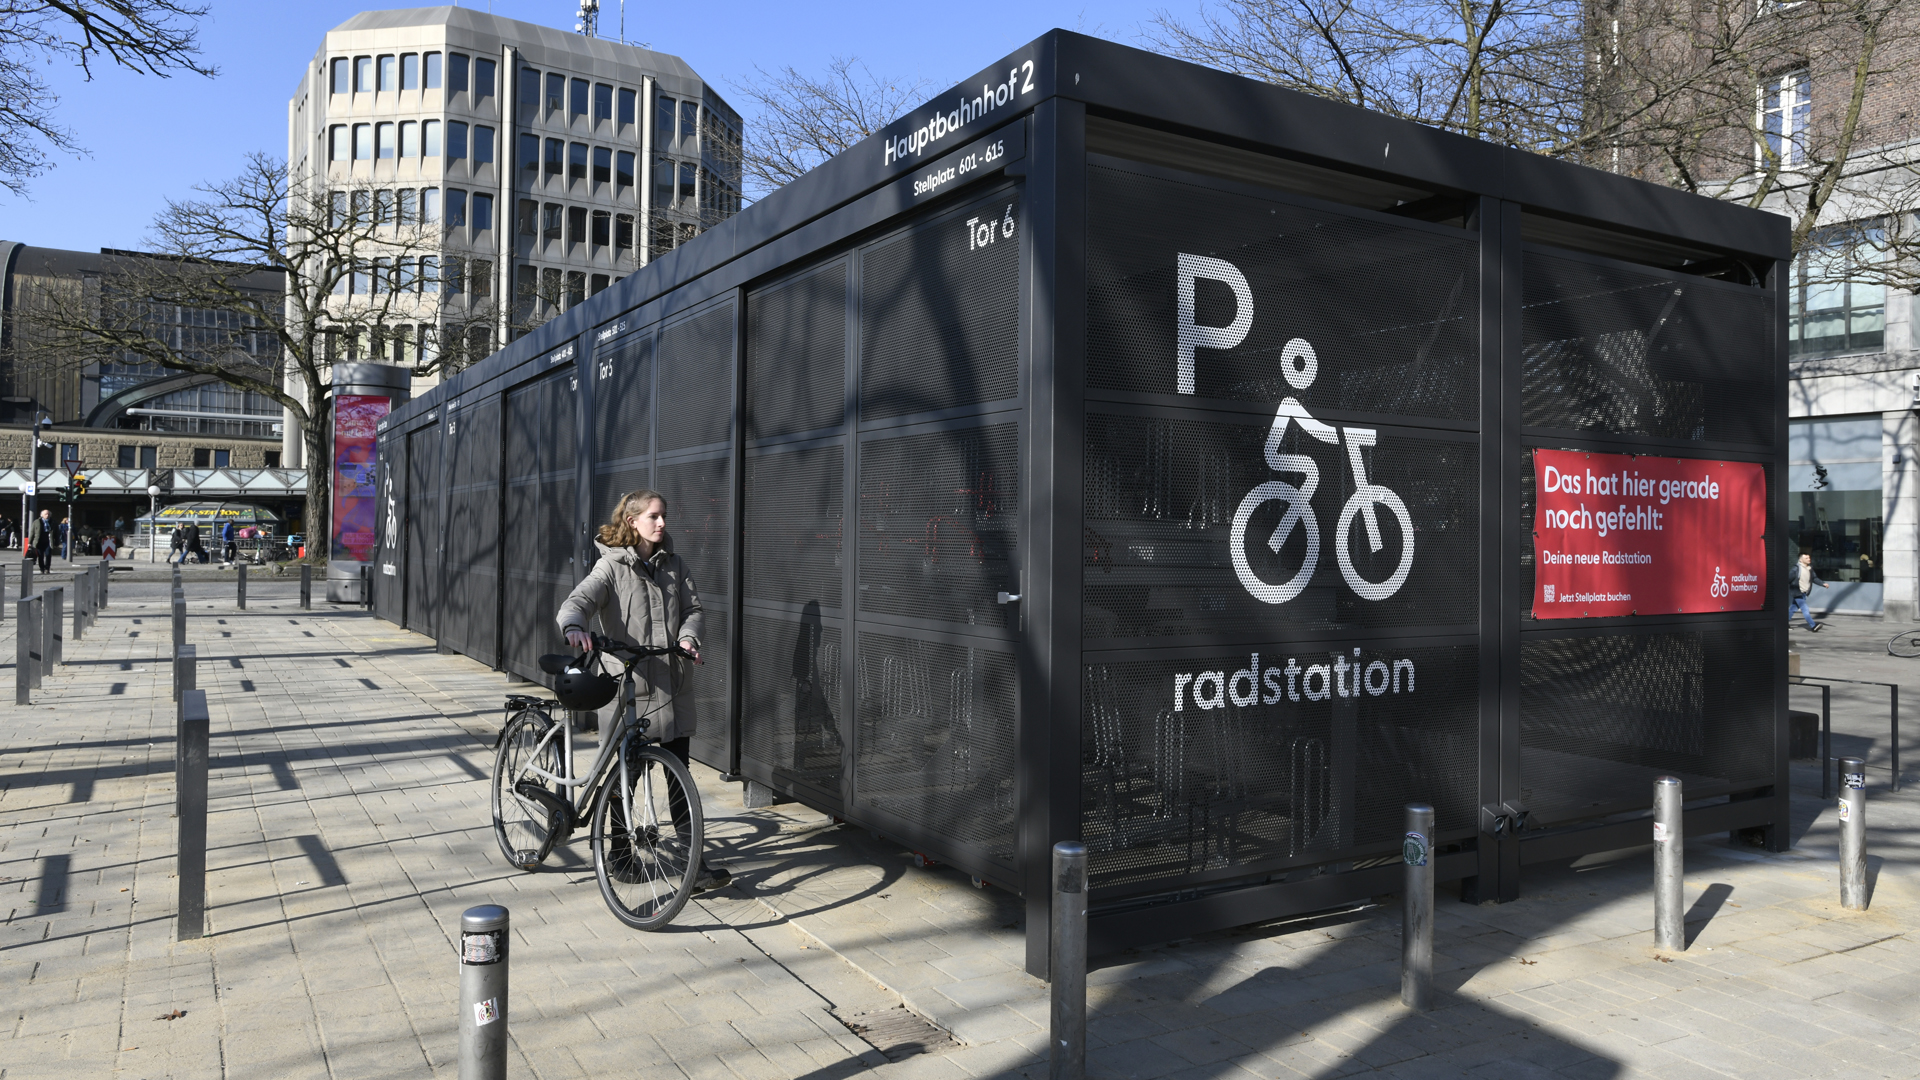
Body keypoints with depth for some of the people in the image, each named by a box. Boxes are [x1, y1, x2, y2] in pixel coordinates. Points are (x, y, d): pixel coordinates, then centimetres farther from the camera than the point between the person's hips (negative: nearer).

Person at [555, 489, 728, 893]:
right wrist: (575, 628, -38)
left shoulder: (674, 565, 11)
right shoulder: (611, 567, -3)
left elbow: (692, 607, 8)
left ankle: (695, 864, 3)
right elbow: (577, 601, -16)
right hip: (625, 687, -3)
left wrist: (688, 635, -14)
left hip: (669, 687, 3)